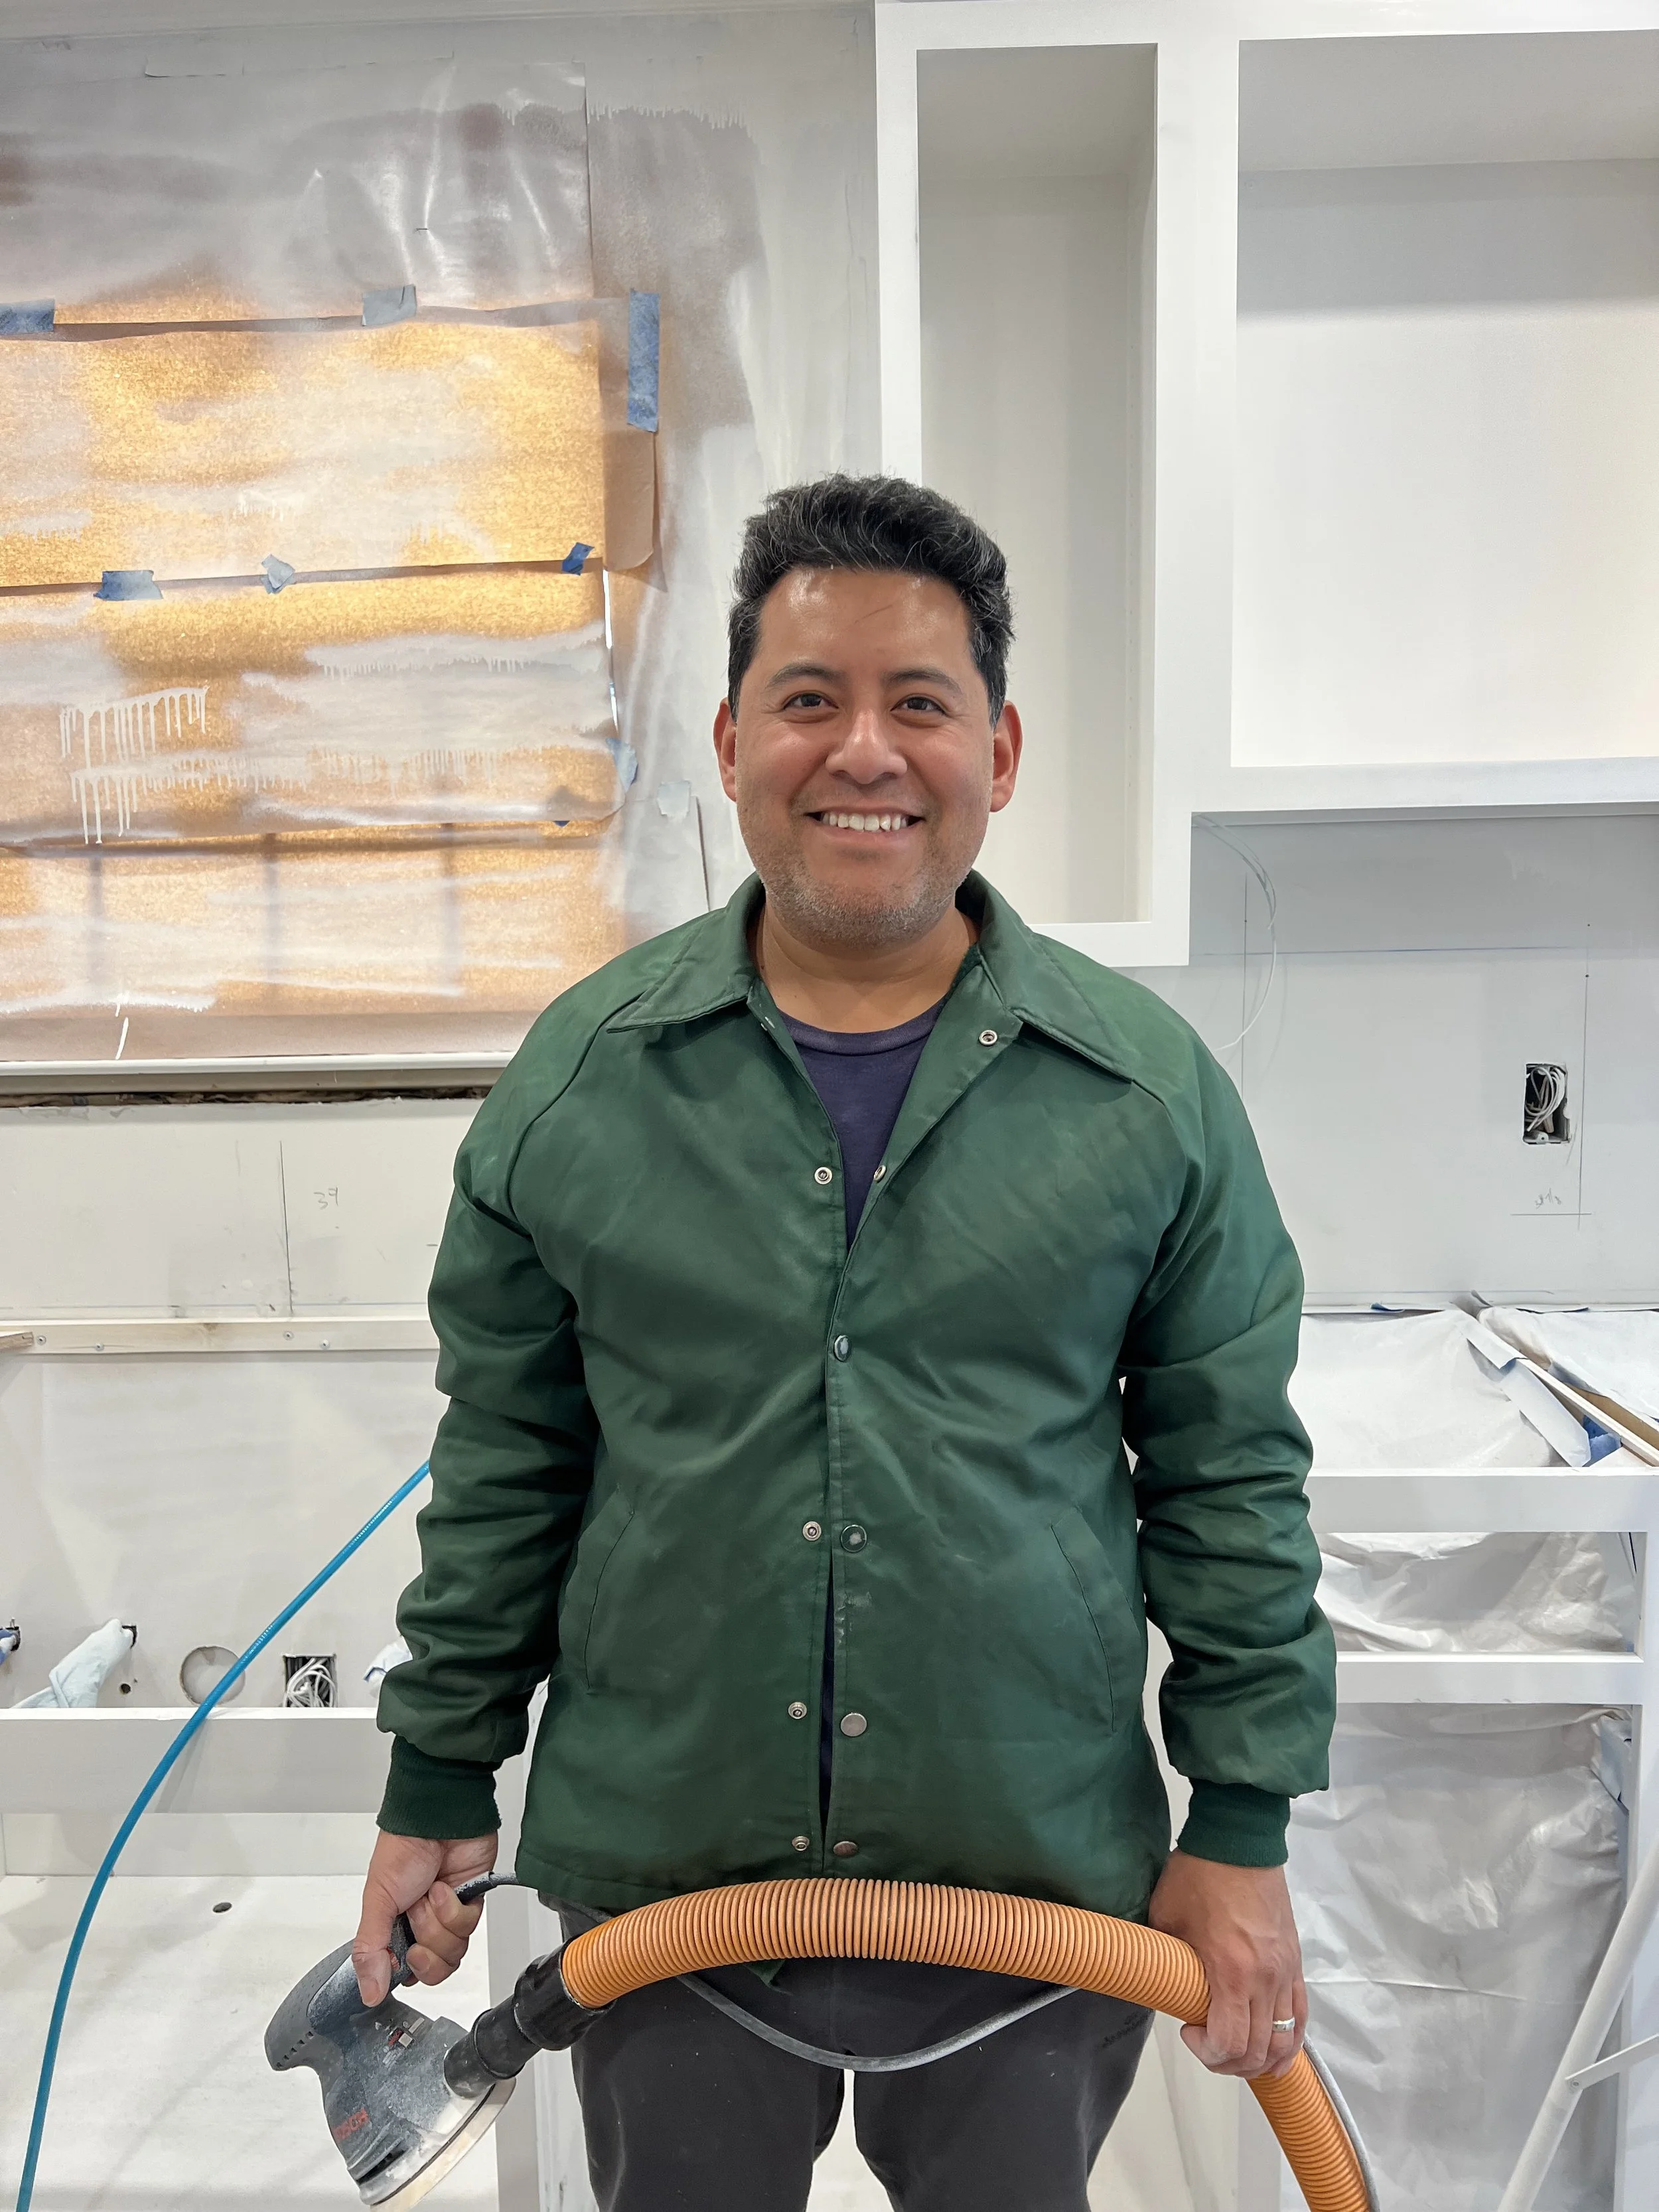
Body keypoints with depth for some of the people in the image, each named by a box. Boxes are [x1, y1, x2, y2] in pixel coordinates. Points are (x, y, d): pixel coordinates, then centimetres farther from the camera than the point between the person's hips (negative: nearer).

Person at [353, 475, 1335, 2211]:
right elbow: (502, 1468, 1)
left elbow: (1230, 1479, -2)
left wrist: (1243, 1827, -1)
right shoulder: (578, 1076, -7)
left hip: (1038, 1884, 0)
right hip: (650, 1874, 1)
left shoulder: (1149, 1089, -8)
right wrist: (437, 1783, 6)